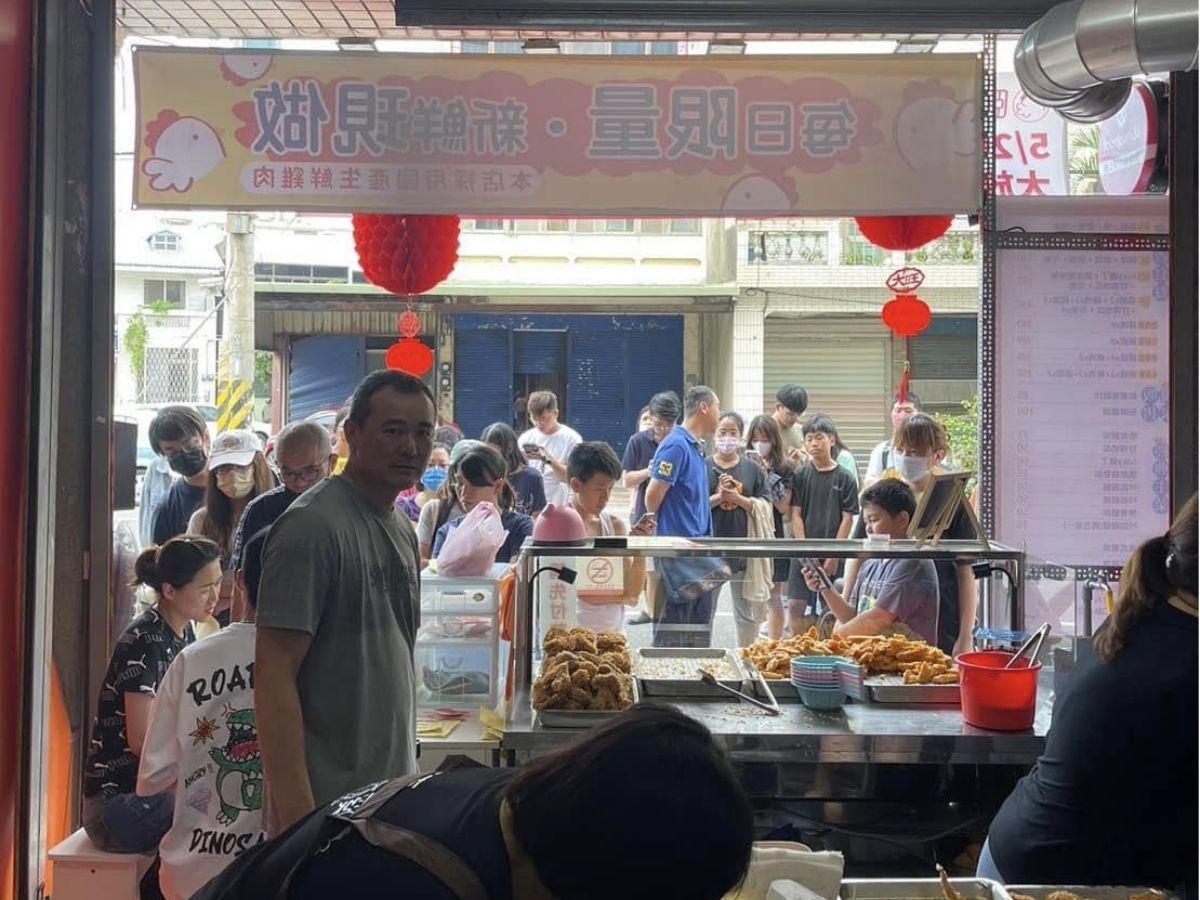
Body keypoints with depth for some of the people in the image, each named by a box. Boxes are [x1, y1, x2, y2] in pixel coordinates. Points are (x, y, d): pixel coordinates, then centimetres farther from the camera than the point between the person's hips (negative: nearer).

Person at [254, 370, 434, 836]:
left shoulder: (403, 528, 12)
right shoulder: (312, 526, -15)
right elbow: (273, 674, -19)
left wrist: (408, 783, 18)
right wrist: (296, 815, -24)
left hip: (393, 794, 8)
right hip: (328, 810, -8)